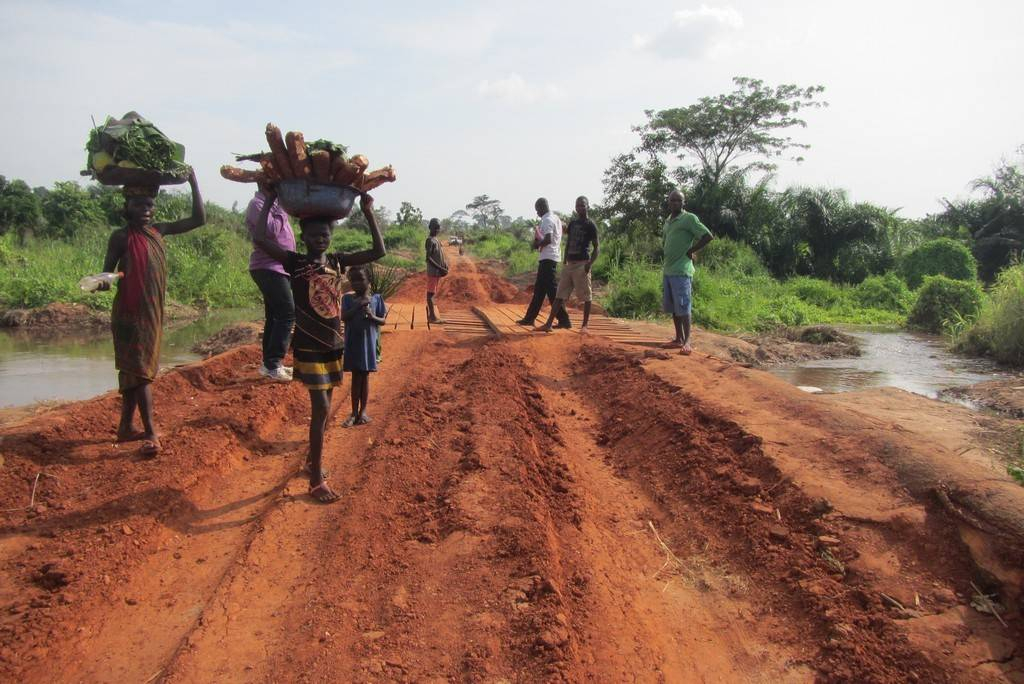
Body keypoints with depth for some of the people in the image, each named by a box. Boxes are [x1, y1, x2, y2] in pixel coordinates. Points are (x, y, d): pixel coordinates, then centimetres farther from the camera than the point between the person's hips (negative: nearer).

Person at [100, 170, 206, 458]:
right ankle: (150, 433, -8)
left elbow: (199, 219, 9)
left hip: (153, 313, 6)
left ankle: (126, 427, 23)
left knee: (134, 371, 14)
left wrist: (193, 182, 4)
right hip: (130, 314, -6)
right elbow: (107, 271, -7)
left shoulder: (159, 231, 8)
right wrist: (103, 281, -31)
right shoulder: (121, 237, -7)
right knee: (140, 371, -8)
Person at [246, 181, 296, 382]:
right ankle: (273, 365, -13)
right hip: (268, 268, -10)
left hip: (278, 268, 10)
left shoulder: (273, 202, 16)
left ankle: (270, 363, 17)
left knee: (275, 316, 11)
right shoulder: (258, 204, -11)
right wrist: (282, 210, -14)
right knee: (287, 313, -15)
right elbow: (271, 231, -23)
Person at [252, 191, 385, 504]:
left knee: (323, 408, 17)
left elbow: (378, 251, 0)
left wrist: (368, 211, -4)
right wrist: (269, 200, -13)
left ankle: (313, 458, 37)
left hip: (333, 345, 5)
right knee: (321, 409, -10)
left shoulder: (338, 262, 4)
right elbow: (260, 238, -20)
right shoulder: (295, 263, -8)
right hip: (308, 347, -5)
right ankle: (316, 480, -2)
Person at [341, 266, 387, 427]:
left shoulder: (377, 298, 0)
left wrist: (372, 317, -17)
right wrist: (358, 305, -20)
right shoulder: (347, 298, 0)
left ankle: (363, 410, 19)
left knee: (365, 376, 8)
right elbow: (343, 317, -12)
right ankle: (354, 412, 13)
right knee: (356, 377, 5)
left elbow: (383, 321, 2)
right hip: (353, 343, 0)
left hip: (369, 342, 0)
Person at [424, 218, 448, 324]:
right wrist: (440, 268, -20)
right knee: (431, 293, -7)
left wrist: (445, 266, 6)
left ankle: (430, 315, 15)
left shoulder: (437, 240, 16)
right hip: (433, 271, -9)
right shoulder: (430, 240, -13)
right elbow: (428, 258, -19)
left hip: (438, 271, 9)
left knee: (433, 293, 11)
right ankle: (432, 316, -7)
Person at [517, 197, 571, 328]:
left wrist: (538, 244, -9)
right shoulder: (556, 218, 16)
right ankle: (529, 318, 20)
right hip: (552, 257, 10)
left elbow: (548, 239, -26)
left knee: (552, 290, -9)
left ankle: (564, 320, -8)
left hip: (547, 258, -10)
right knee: (539, 289, 14)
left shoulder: (547, 220, -14)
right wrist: (539, 243, 14)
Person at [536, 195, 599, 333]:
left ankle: (585, 325, 7)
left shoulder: (590, 225, -3)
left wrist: (590, 263, -16)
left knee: (585, 296, -1)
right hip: (569, 263, 6)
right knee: (560, 295, 4)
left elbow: (596, 248, -4)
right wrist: (565, 260, 12)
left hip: (582, 264, -6)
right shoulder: (572, 223, 14)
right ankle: (548, 324, 4)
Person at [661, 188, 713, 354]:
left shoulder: (689, 218, -8)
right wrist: (668, 262, 14)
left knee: (683, 308, -8)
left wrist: (691, 251, -9)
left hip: (681, 271, -8)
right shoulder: (667, 221, 16)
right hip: (667, 270, 8)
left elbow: (708, 236, -12)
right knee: (672, 307, 10)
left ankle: (687, 342, -5)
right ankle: (678, 338, 16)